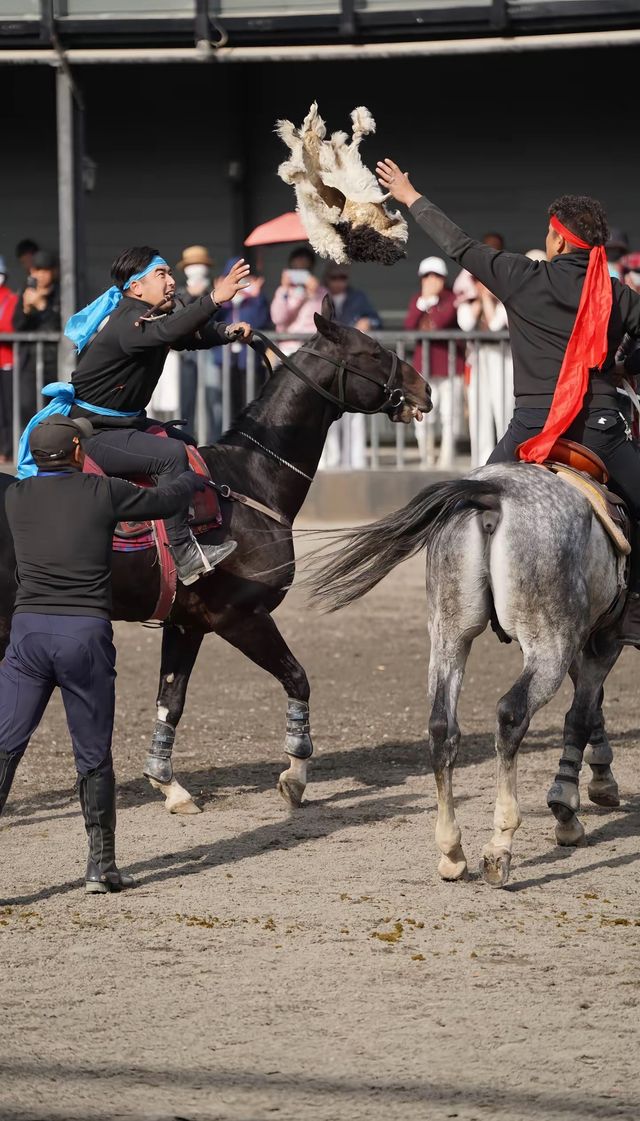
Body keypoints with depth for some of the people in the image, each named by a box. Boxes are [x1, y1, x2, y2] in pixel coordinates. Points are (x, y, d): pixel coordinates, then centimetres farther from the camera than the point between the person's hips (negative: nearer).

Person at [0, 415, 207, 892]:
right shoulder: (102, 492, 2)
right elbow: (163, 500, 17)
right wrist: (196, 478, 39)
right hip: (87, 633, -1)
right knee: (94, 757, 10)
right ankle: (102, 865, 15)